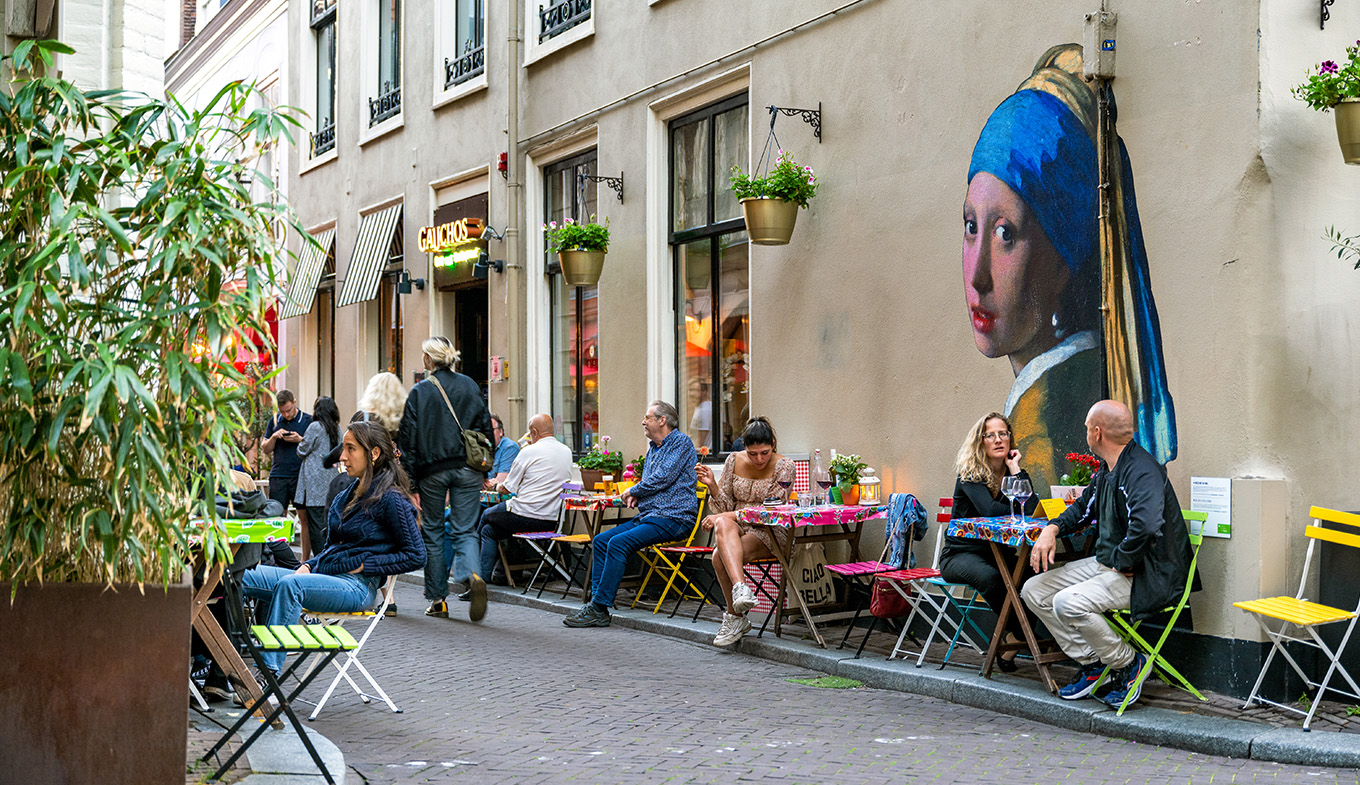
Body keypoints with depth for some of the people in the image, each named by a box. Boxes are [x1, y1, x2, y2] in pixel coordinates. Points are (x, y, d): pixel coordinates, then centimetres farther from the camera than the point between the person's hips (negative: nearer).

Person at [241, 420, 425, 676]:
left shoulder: (391, 500, -6)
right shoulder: (349, 494, 19)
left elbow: (415, 555, -9)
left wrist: (364, 565, -12)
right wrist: (308, 566, 7)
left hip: (357, 586, -9)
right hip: (323, 574, 9)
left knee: (289, 584, -35)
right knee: (240, 575, -8)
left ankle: (268, 674, -36)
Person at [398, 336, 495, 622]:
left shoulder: (419, 392, -3)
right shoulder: (470, 386, 6)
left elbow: (408, 438, -4)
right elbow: (486, 427, 7)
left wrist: (410, 480, -1)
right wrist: (484, 470, 14)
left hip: (432, 470, -2)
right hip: (467, 469, 2)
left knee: (432, 533, 11)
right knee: (465, 530, 2)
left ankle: (437, 599, 13)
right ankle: (472, 575, -28)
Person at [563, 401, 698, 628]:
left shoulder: (681, 442, -7)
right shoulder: (653, 449, 23)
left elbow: (662, 478, -16)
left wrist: (633, 491, -1)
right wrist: (636, 496, 6)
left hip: (673, 518, -10)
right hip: (648, 515, 10)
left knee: (618, 543, -26)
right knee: (600, 540, -2)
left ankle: (599, 608, -24)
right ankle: (597, 603, -7)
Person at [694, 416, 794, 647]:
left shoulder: (784, 466, -6)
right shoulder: (734, 461, 5)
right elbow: (726, 506, 9)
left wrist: (725, 516, -19)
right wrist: (712, 485, -12)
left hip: (769, 533, -3)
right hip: (734, 529, 4)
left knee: (720, 557, -32)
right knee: (723, 523, -37)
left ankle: (735, 616, -21)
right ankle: (741, 587, -49)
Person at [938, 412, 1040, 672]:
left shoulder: (1014, 472, 5)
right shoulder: (970, 475, -8)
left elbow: (1032, 509, -13)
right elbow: (989, 510, -26)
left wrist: (1016, 470, -10)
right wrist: (1022, 511, -11)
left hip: (1000, 553, 5)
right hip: (961, 555, -5)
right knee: (991, 577, -37)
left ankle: (1012, 643, -10)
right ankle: (1017, 634, -17)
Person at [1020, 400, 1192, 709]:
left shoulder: (1142, 472, -22)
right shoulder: (1107, 469, 11)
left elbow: (1146, 526, -38)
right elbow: (1084, 509, 26)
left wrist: (1121, 564, -24)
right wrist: (1052, 529, 6)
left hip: (1144, 576, -10)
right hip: (1107, 564, 10)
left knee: (1068, 603, -29)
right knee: (1034, 591, 5)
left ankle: (1128, 663, -7)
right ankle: (1090, 662, 10)